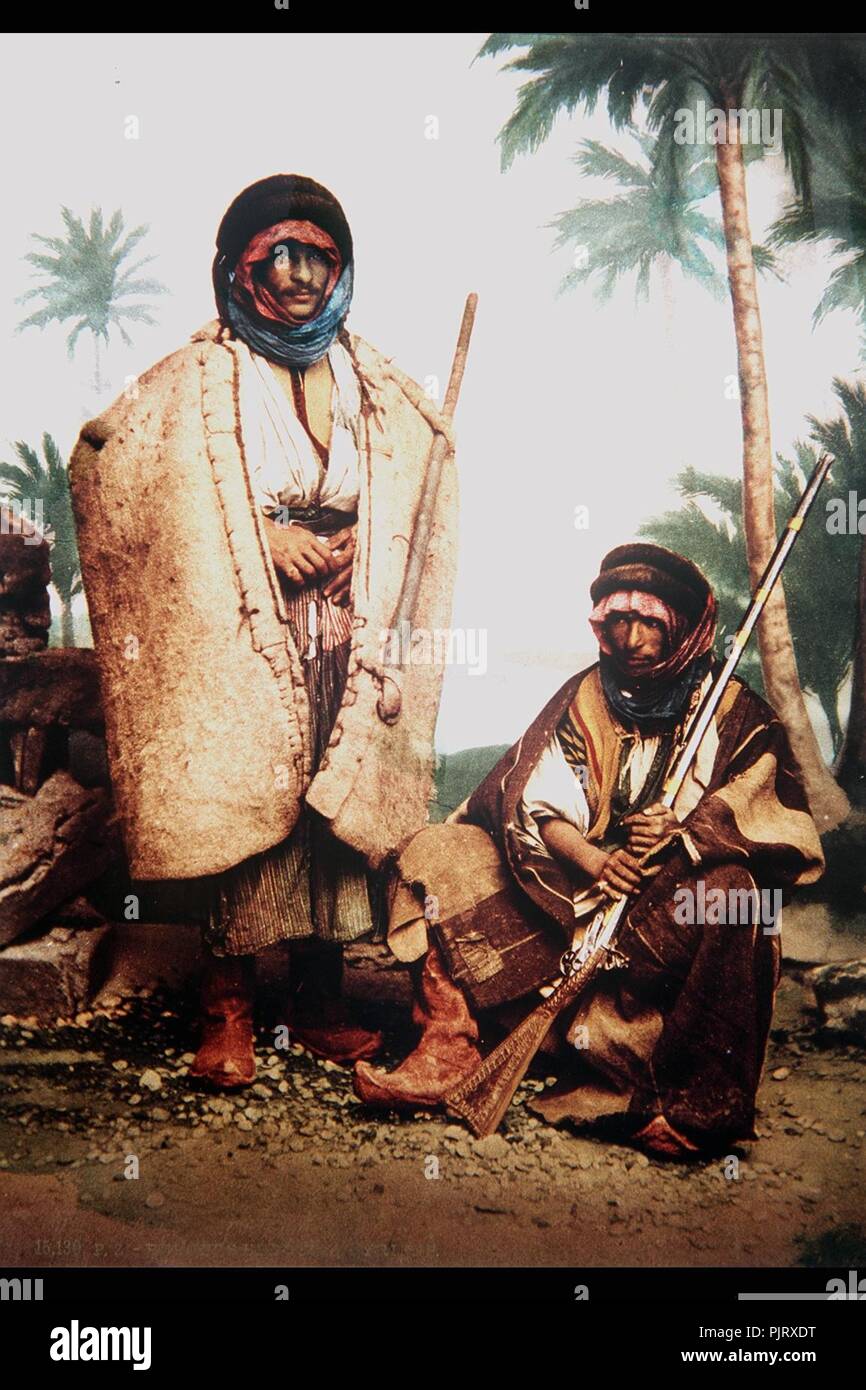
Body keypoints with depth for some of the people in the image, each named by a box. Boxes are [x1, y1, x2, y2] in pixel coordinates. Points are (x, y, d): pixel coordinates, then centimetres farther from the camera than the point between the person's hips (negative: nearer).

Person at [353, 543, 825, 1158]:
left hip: (669, 899, -3)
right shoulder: (585, 697, 9)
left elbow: (777, 819, -9)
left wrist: (683, 834, -27)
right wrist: (594, 862, -24)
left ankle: (698, 1103, -33)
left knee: (729, 891, -37)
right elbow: (541, 805, -3)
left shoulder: (733, 711, 2)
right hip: (575, 886, 3)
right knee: (440, 855, -12)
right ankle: (448, 1050, -26)